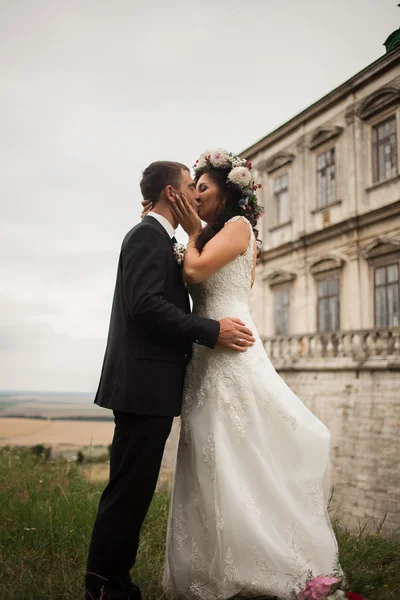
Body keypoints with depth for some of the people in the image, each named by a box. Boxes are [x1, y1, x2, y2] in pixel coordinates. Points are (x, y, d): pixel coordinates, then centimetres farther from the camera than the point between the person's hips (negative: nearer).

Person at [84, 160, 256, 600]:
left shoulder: (156, 238, 23)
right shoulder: (148, 235, -8)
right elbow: (146, 304, -20)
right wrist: (212, 332, -18)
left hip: (150, 388, 10)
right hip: (145, 386, -10)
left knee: (133, 490, 13)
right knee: (129, 490, -4)